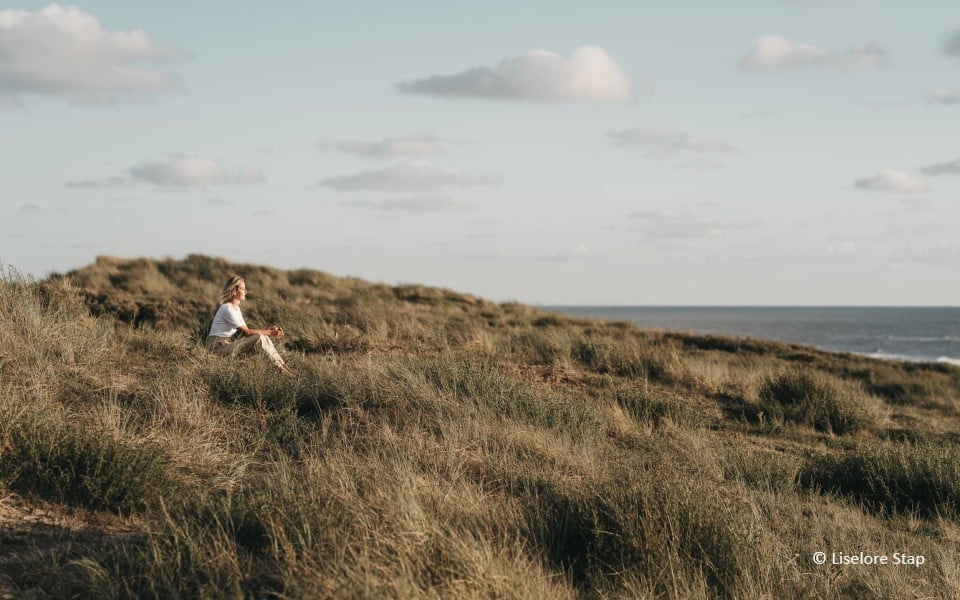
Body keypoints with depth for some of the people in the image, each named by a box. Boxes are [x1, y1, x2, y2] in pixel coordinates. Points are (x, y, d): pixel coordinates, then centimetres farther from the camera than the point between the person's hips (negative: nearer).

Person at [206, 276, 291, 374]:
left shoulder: (236, 308, 13)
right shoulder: (227, 309, -17)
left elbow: (246, 331, 6)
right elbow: (246, 332, -18)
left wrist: (269, 329, -5)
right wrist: (269, 332, -14)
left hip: (228, 344, 9)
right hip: (218, 346, -9)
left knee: (263, 338, -3)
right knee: (260, 338, -19)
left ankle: (283, 367, -5)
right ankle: (281, 369, -12)